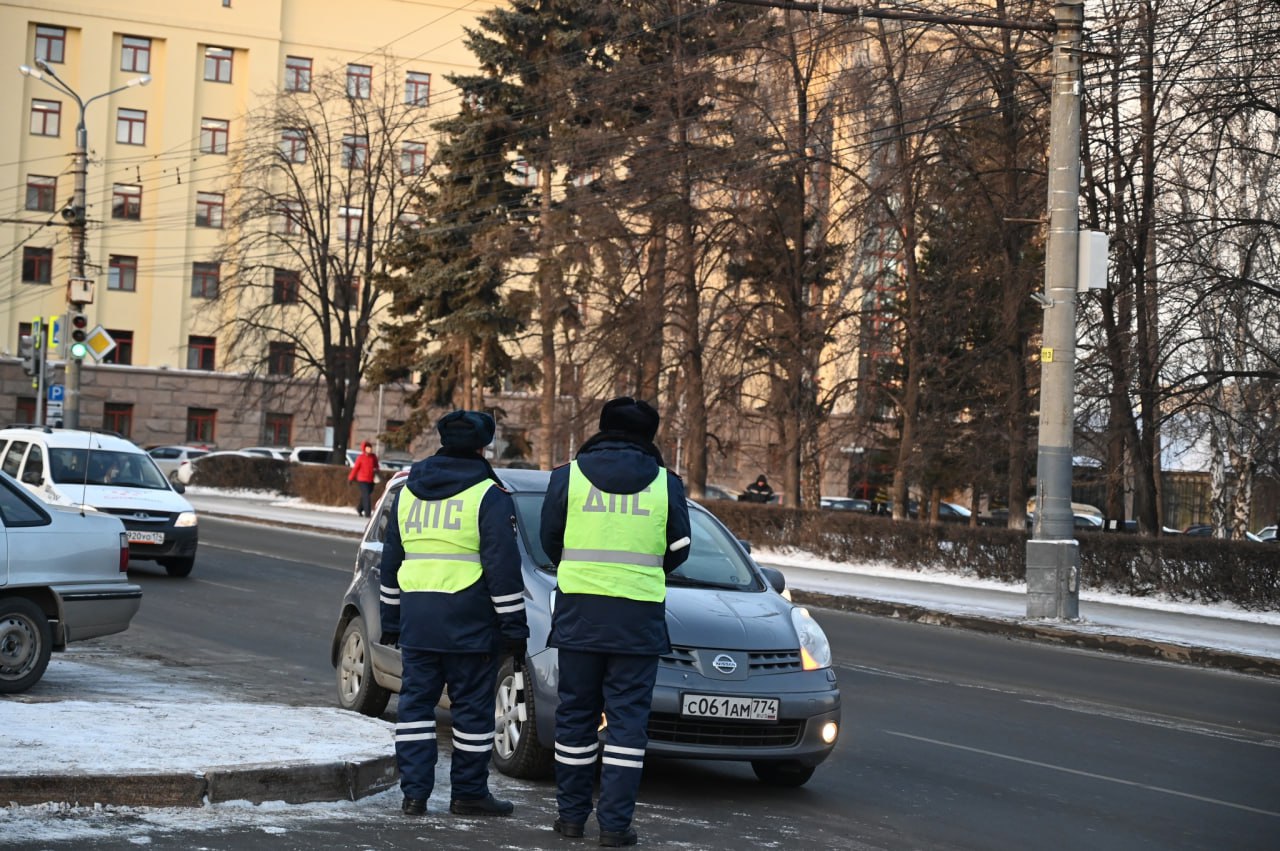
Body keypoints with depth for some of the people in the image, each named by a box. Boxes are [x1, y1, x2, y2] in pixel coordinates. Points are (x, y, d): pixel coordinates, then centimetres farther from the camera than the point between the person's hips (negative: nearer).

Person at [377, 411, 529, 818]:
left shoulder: (407, 493, 14)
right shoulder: (489, 495, -6)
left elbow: (391, 562, 19)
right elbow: (504, 569, -9)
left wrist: (390, 619, 25)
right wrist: (514, 627, -5)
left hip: (416, 620, 5)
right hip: (469, 621, -5)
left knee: (416, 703, 8)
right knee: (472, 706, 4)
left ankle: (414, 792, 6)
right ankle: (469, 792, 9)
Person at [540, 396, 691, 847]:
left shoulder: (568, 476, 1)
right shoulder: (666, 484, 1)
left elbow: (550, 542, 6)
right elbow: (678, 550, 7)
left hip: (578, 612, 1)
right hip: (639, 619, -1)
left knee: (576, 714, 11)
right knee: (627, 719, 3)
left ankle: (572, 815, 17)